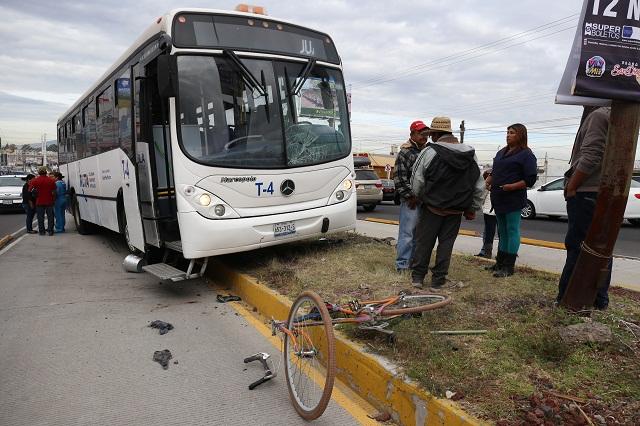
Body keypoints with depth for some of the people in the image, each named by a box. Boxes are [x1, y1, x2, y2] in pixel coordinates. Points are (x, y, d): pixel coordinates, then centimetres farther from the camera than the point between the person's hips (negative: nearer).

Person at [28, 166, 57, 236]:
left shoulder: (35, 180, -5)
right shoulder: (51, 180, -1)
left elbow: (30, 190, -1)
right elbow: (54, 192, 2)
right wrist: (53, 199, 11)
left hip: (39, 202, -1)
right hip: (49, 202, 1)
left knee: (40, 217, 7)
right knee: (50, 216, 7)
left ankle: (41, 231, 10)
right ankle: (50, 231, 7)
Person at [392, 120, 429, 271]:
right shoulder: (405, 152, -7)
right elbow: (399, 178, -12)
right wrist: (410, 197, -12)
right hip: (410, 201, -7)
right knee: (407, 233, -4)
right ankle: (402, 265, 5)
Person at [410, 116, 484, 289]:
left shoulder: (429, 152, -12)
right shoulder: (470, 155, 4)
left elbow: (417, 181, -8)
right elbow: (480, 186, 8)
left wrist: (420, 198, 12)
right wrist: (472, 208, 16)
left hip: (432, 207, -3)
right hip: (456, 211, 3)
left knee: (424, 242, 9)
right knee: (446, 244, 10)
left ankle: (417, 277, 19)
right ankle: (438, 281, 16)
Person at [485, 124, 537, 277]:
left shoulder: (526, 154, -6)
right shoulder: (501, 152, 18)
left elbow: (531, 179, -11)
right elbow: (494, 171, 25)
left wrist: (512, 186, -20)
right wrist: (488, 181, 6)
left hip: (513, 199, -8)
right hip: (498, 198, 8)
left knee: (512, 230, -3)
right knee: (502, 230, 14)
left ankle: (509, 266, 1)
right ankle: (500, 262, 23)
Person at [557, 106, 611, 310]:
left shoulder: (598, 115, -10)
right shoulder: (611, 115, 20)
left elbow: (590, 157, -20)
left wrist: (571, 188, -12)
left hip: (587, 193, -9)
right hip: (604, 194, 10)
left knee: (577, 246, -6)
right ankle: (599, 299, 18)